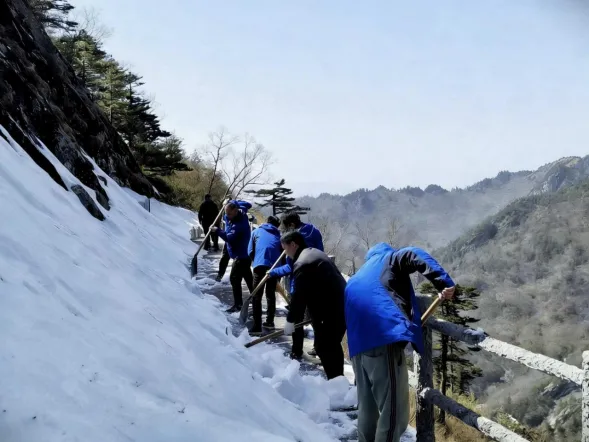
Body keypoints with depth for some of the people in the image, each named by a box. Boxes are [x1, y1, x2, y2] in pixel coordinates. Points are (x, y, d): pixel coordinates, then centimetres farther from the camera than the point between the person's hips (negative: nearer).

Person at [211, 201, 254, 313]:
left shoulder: (240, 223, -26)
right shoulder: (233, 218, 4)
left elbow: (230, 238, -33)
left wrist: (218, 230, -26)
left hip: (241, 255, -11)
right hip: (243, 254, 11)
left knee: (234, 278, -11)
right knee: (248, 277, 20)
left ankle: (238, 304, -7)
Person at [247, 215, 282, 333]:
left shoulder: (256, 232, 18)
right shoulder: (278, 235, 22)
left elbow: (250, 251, 11)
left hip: (260, 265, -3)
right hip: (274, 267, 3)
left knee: (257, 296, -1)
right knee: (271, 294, 21)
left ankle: (257, 326, -9)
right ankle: (270, 321, 28)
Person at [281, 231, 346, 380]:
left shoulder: (302, 263, -14)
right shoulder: (316, 254, 19)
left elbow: (299, 295, -16)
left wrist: (291, 320, -7)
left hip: (330, 310, -10)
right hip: (341, 305, 10)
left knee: (323, 347, -6)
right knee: (332, 345, 18)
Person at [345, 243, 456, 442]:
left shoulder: (354, 281, 34)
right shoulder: (390, 259, 15)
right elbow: (416, 256, -6)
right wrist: (444, 282, -13)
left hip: (358, 347, 8)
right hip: (385, 338, -7)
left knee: (367, 407, 20)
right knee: (394, 410, -3)